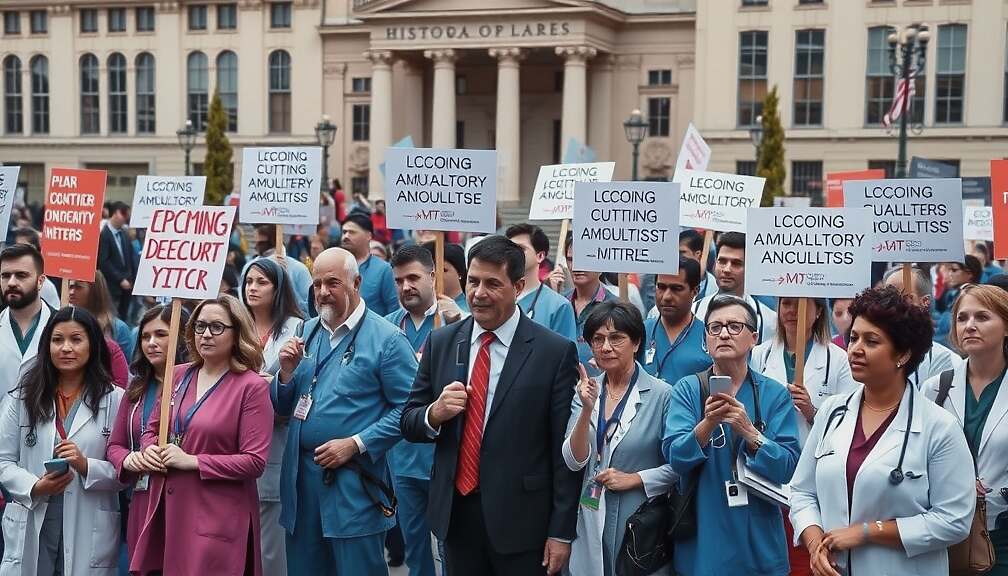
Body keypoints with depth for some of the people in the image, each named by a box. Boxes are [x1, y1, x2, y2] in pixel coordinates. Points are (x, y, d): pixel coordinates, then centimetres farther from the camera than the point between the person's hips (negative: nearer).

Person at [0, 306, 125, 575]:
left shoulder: (115, 399, -1)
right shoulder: (22, 398, 6)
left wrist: (87, 466, -19)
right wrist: (34, 487, -14)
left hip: (89, 530, -1)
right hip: (30, 526, 2)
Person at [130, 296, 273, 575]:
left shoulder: (252, 387, -8)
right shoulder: (178, 376, 9)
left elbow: (255, 461, -13)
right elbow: (152, 429, 21)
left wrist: (192, 461, -15)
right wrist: (150, 450, -2)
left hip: (217, 518, -5)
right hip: (168, 510, 5)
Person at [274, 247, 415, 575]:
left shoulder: (386, 339, -9)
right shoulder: (307, 332, 9)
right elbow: (284, 409, 13)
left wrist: (356, 444, -18)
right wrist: (287, 372, -6)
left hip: (355, 483, -6)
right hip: (300, 474, 6)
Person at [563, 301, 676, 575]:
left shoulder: (662, 395, -9)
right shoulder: (586, 391, 3)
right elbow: (574, 461, -5)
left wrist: (633, 478, -15)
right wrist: (587, 410, -16)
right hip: (592, 522, 3)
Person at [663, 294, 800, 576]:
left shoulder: (775, 394, -3)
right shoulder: (687, 389, -2)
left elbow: (787, 467, -11)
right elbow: (675, 457, -13)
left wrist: (749, 432, -27)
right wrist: (708, 423, -30)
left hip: (757, 542, 0)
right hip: (701, 539, 0)